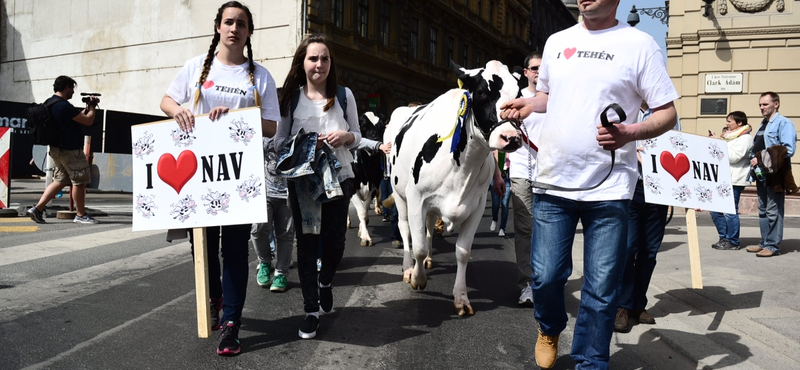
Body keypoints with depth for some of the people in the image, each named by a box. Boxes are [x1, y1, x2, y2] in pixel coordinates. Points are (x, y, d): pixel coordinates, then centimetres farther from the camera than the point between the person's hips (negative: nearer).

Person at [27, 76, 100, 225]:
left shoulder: (51, 103, 13)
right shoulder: (64, 106, -21)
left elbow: (78, 117, 21)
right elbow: (88, 121, -17)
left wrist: (87, 108, 11)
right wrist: (92, 107, -1)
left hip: (58, 149, 10)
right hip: (70, 151, -10)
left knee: (59, 181, 14)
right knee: (79, 182, 1)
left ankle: (37, 208, 10)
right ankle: (80, 215, 9)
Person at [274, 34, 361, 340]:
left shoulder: (344, 95, 5)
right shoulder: (292, 96, 3)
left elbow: (357, 137, 9)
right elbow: (279, 140, 4)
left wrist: (345, 137, -14)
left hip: (338, 178, 1)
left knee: (334, 241, 3)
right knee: (307, 242, 3)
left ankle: (325, 282, 37)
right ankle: (311, 310, 14)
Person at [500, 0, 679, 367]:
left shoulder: (639, 44, -1)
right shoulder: (556, 42, 12)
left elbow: (667, 112, -1)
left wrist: (632, 132, -21)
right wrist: (528, 103, 3)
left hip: (609, 189, -3)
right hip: (552, 183, 3)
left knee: (601, 288, 4)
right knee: (546, 276, 8)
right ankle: (549, 330, 38)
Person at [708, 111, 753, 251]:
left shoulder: (745, 138, -6)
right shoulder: (731, 137, 23)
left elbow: (733, 157, -18)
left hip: (734, 181, -10)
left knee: (731, 212, -6)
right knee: (715, 210, 9)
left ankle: (733, 242, 2)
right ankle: (724, 238, 17)